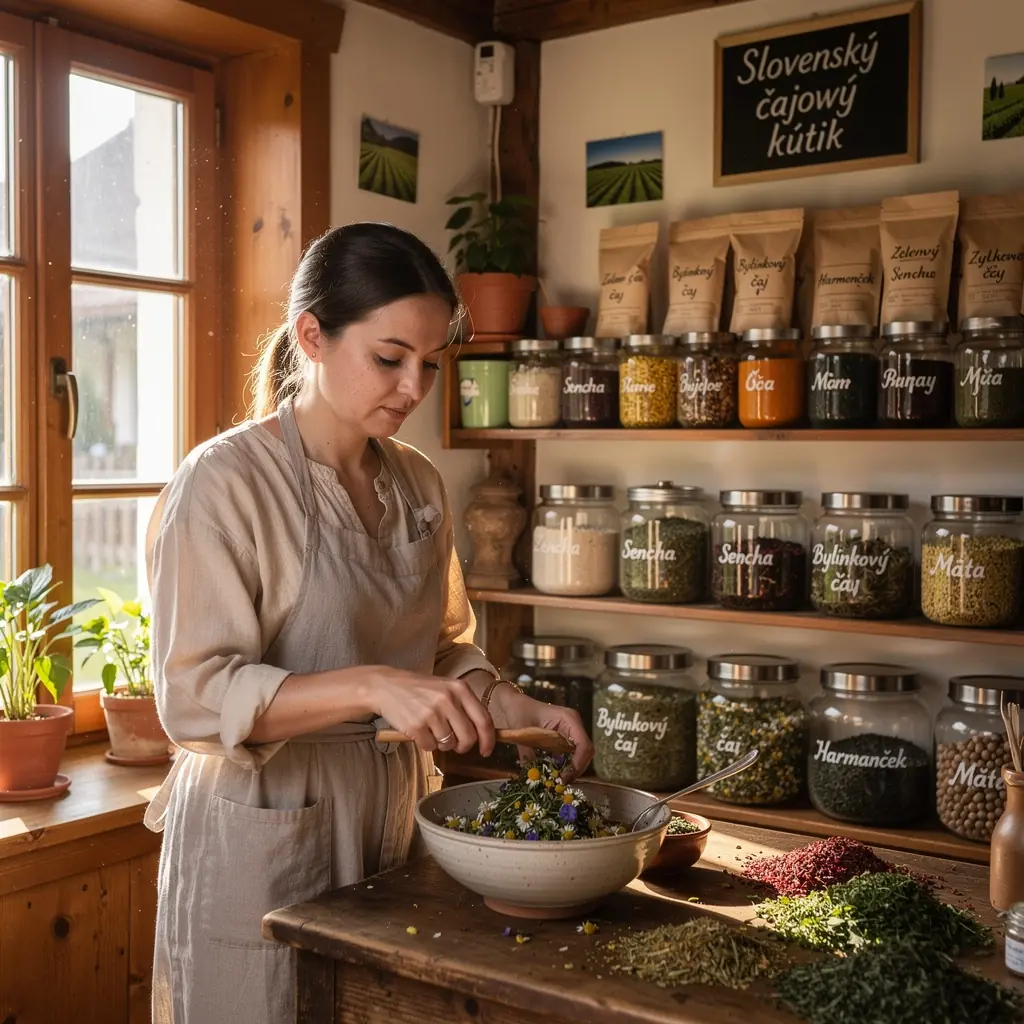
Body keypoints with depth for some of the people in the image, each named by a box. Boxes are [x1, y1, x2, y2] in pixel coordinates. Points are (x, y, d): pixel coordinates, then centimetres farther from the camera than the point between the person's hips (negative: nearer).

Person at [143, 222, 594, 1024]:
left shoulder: (418, 484, 5)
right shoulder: (223, 481, -14)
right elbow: (195, 698, -20)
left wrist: (510, 705, -6)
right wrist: (371, 687, -32)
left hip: (394, 821, 6)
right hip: (267, 836, -6)